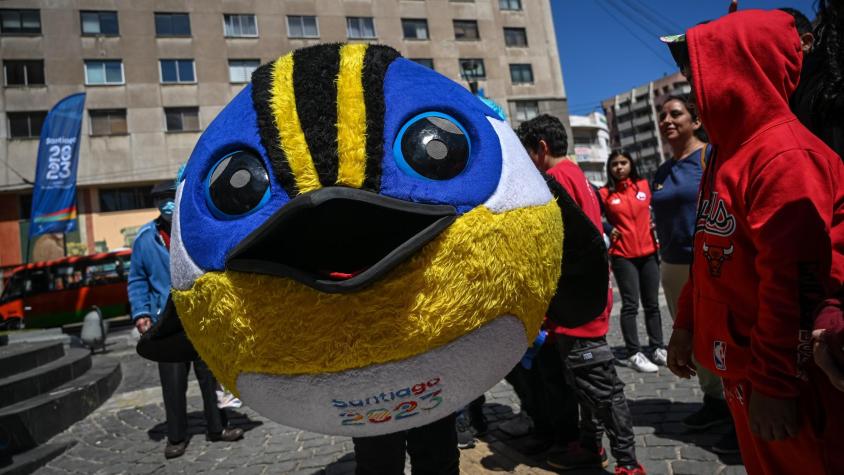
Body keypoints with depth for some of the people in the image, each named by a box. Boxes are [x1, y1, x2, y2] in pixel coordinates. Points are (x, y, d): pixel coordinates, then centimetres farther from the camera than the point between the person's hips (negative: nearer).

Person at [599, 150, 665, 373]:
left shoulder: (645, 185, 3)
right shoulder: (605, 193, -4)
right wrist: (608, 231, -12)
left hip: (648, 252, 3)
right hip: (622, 256, -3)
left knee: (652, 303, 11)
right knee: (630, 305, -2)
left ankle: (658, 348, 22)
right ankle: (634, 354, 5)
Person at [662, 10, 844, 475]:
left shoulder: (785, 157, -19)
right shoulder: (728, 153, 11)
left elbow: (792, 283, -23)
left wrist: (774, 383, -20)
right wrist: (686, 324, 13)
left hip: (787, 377, -9)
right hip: (740, 364, 9)